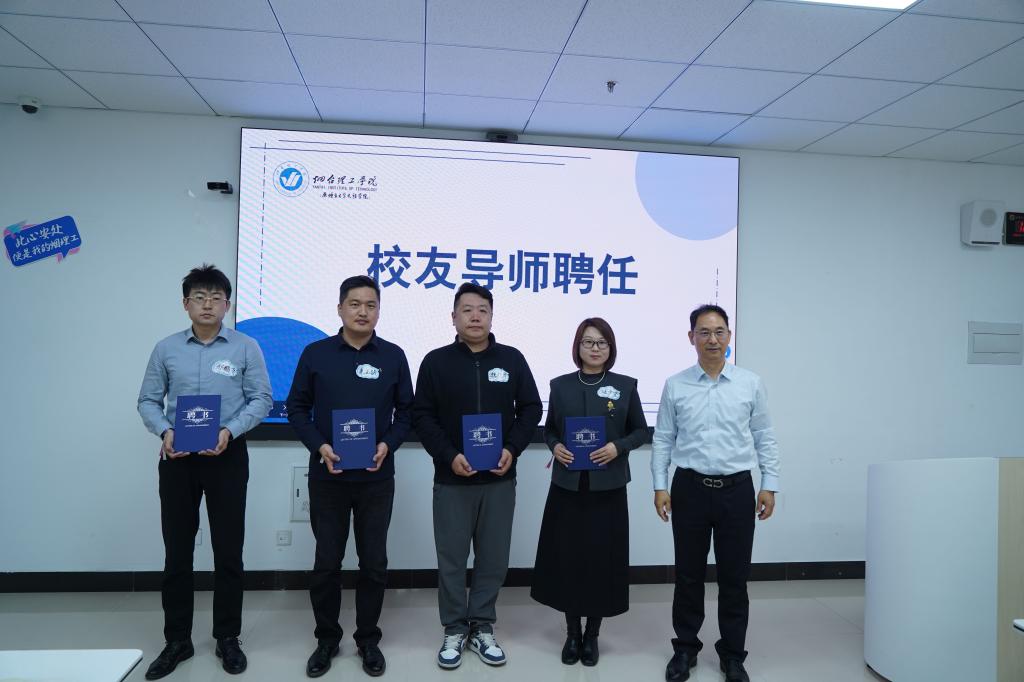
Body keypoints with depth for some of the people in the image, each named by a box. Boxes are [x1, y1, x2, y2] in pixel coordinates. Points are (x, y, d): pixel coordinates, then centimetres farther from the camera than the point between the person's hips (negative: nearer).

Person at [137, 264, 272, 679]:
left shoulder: (246, 348, -2)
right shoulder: (166, 349, 5)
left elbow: (261, 399, -4)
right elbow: (148, 401, 6)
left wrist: (230, 431, -18)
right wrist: (165, 431, -13)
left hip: (227, 456, -2)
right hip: (177, 458, 2)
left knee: (228, 550, 6)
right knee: (176, 550, 9)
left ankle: (227, 638, 22)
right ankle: (177, 640, 25)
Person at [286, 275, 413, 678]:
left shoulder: (393, 356, 1)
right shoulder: (315, 354, 0)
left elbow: (406, 411, 5)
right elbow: (297, 408, 2)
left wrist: (388, 445, -12)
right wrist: (319, 446, -12)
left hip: (377, 478, 1)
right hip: (327, 477, 0)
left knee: (374, 562, 9)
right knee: (326, 562, 10)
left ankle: (368, 639, 27)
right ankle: (326, 639, 29)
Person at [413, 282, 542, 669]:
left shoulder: (512, 359, 3)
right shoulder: (436, 361, -1)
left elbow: (530, 409, 6)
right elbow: (422, 416, -3)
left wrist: (512, 449, -9)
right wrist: (449, 456, -14)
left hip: (499, 479, 2)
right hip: (452, 480, -1)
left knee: (494, 558, 10)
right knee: (451, 560, 7)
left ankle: (482, 627, 26)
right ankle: (454, 630, 24)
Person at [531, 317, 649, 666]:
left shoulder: (625, 385, 2)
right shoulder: (560, 385, 4)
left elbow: (640, 430, 6)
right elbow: (549, 428, 12)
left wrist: (618, 447, -12)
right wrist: (555, 446, -9)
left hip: (608, 487, -1)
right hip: (567, 486, 1)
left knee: (602, 559, 4)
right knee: (566, 558, 4)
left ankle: (592, 634, 24)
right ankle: (572, 632, 24)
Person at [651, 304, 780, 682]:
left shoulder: (750, 383, 2)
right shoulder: (675, 386, 1)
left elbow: (765, 438, 5)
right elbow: (663, 440, 3)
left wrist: (770, 486, 1)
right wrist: (660, 486, -2)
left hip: (737, 490, 0)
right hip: (689, 488, 0)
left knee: (734, 577, 9)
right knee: (688, 574, 11)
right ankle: (685, 649, 27)